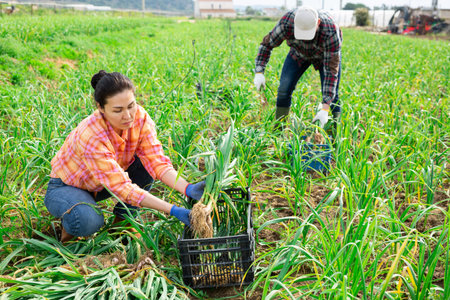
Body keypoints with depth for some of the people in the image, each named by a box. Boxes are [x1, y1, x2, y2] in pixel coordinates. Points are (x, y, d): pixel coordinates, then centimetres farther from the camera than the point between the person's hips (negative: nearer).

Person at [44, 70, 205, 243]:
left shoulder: (140, 118, -21)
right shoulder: (90, 136, -37)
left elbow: (157, 162, -23)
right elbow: (122, 187, -36)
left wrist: (188, 189, -42)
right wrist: (173, 211, -43)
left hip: (98, 187, 6)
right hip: (65, 187, -6)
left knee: (146, 162, -18)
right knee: (89, 221, -37)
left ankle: (121, 222, -2)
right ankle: (69, 229, 1)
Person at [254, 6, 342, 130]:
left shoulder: (331, 33, -42)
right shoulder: (286, 23, -37)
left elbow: (331, 71, -41)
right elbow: (267, 44, -18)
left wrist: (325, 109, -46)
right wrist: (259, 72, -31)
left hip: (327, 53, -2)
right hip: (299, 53, 2)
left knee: (331, 95, -13)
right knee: (284, 89, -7)